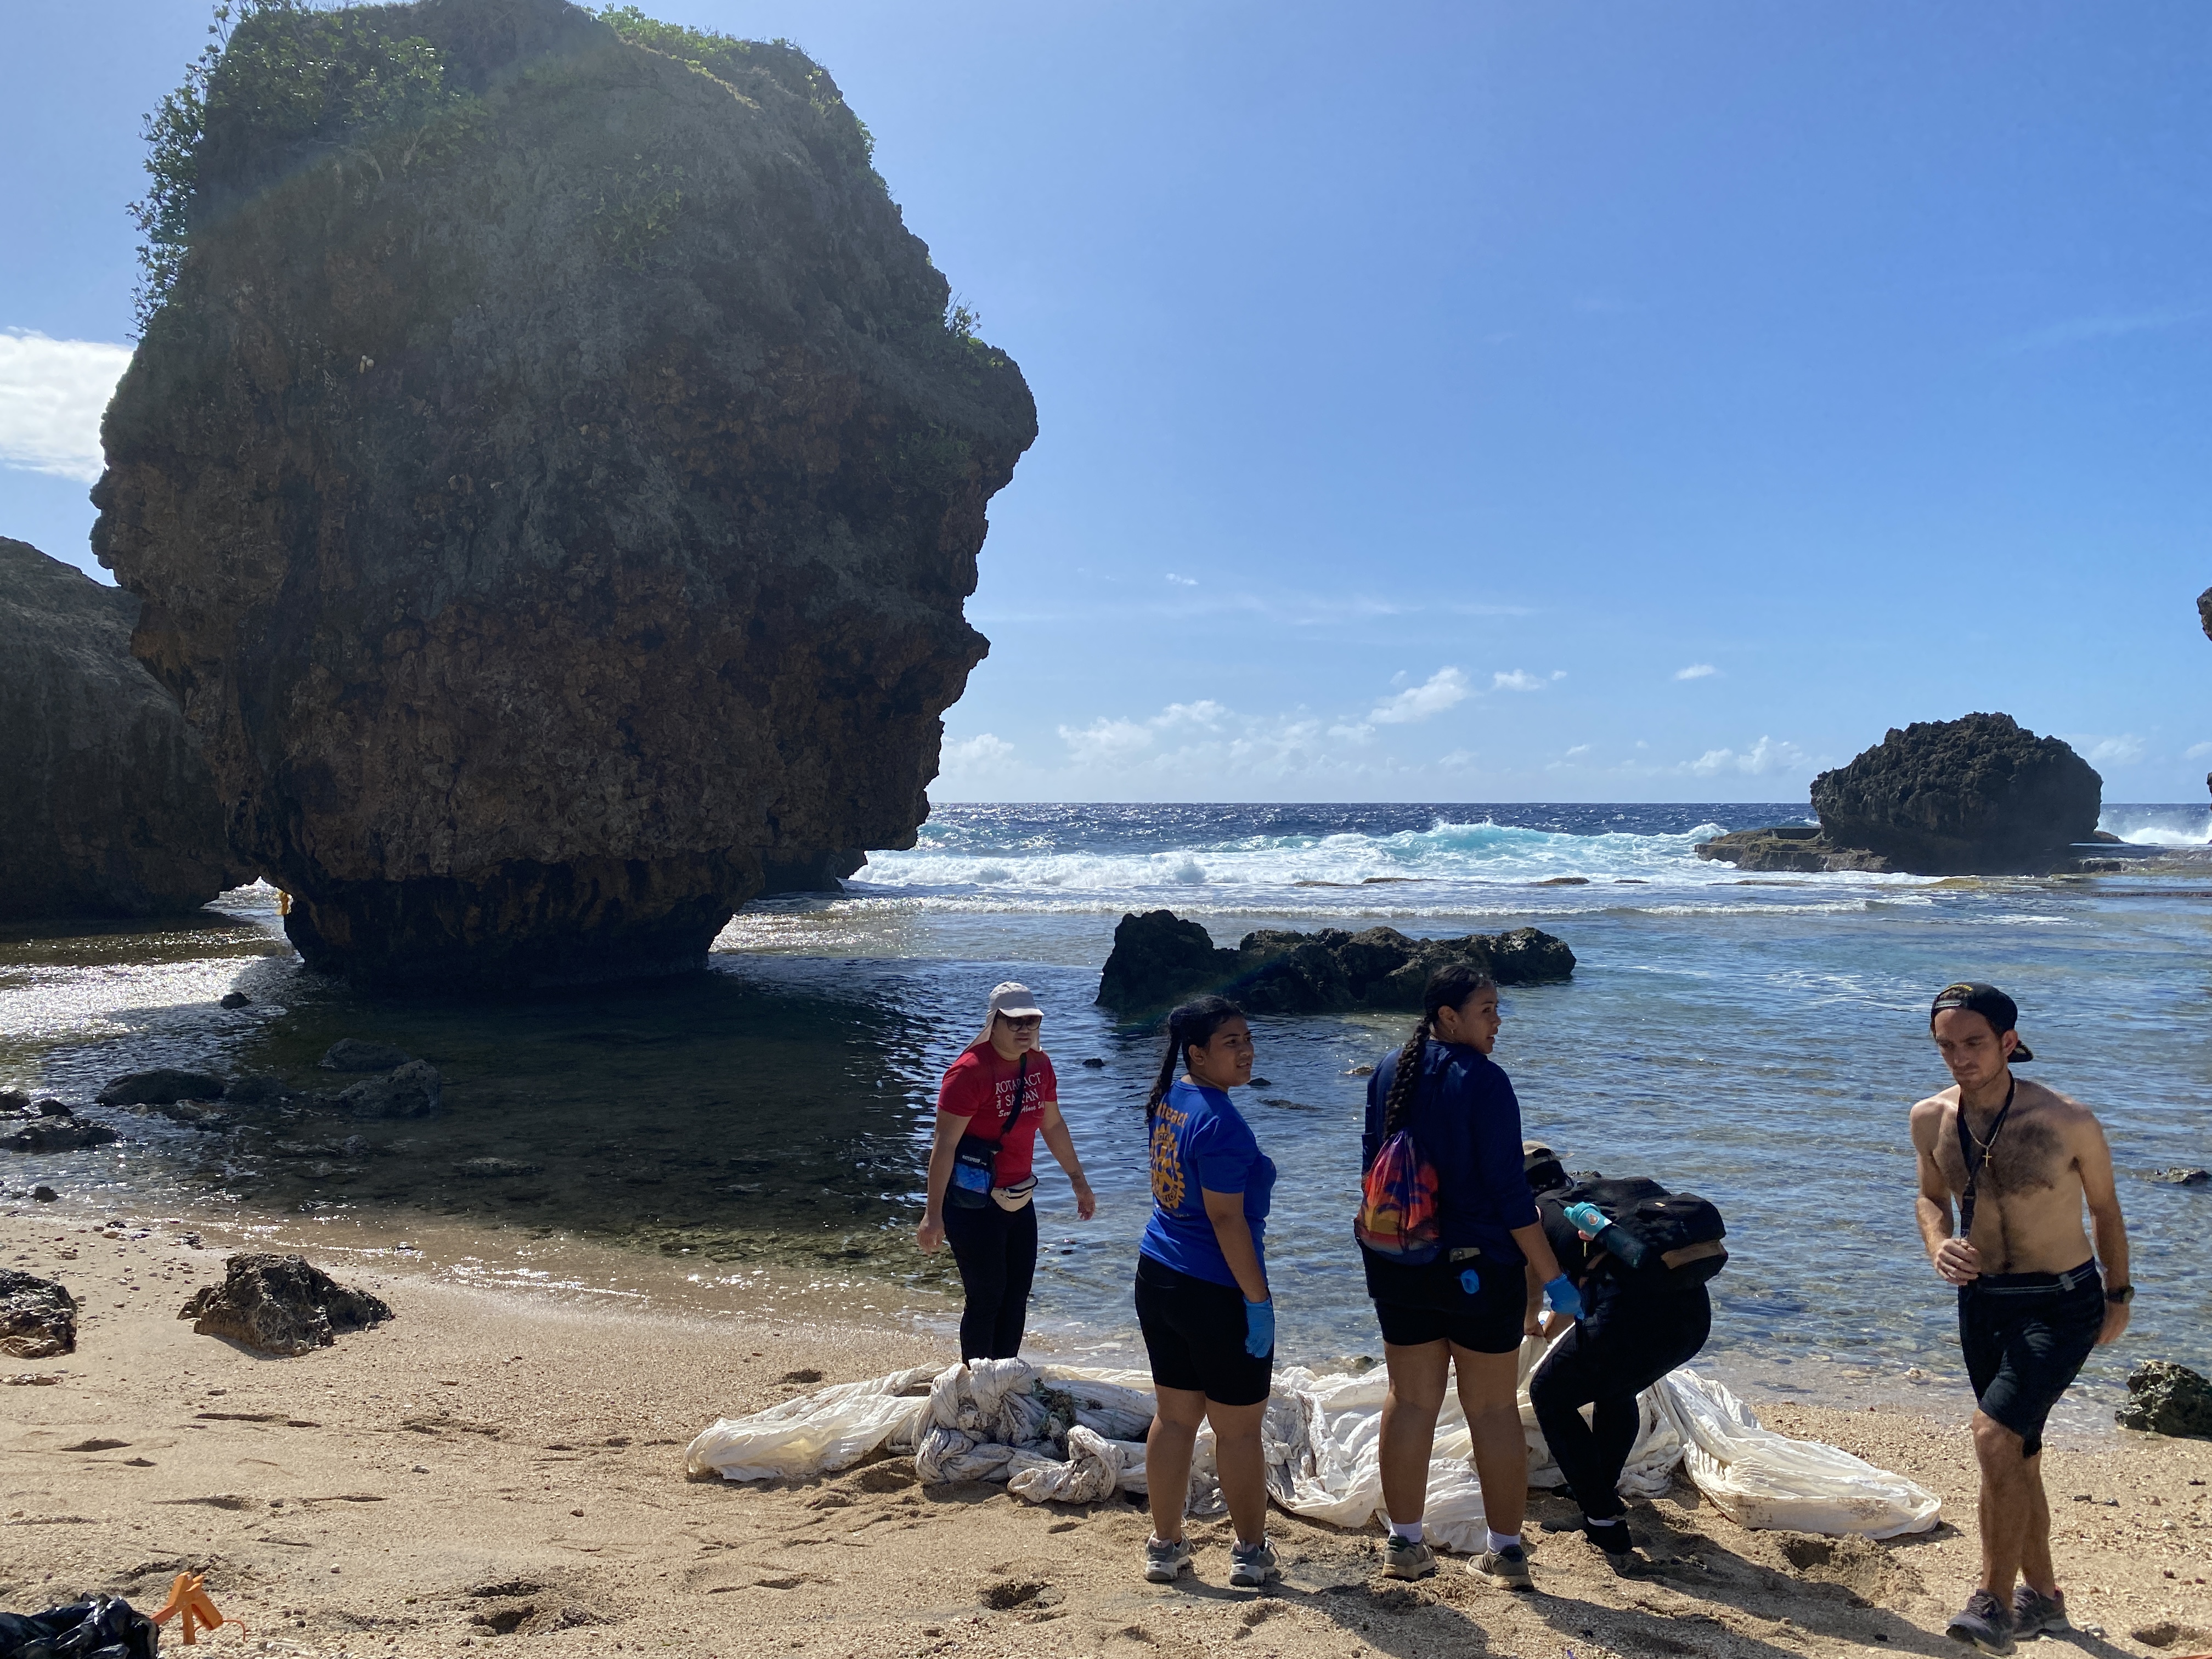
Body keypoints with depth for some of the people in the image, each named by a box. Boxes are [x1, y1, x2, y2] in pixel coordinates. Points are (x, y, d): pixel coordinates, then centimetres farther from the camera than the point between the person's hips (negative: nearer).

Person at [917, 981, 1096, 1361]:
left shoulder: (1040, 1065, 2)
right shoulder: (971, 1070, -20)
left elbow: (1053, 1125, 17)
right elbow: (944, 1145, -21)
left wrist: (1078, 1181, 21)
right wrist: (934, 1214, -23)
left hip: (1018, 1198, 8)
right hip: (974, 1204, -7)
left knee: (1016, 1297, 13)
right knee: (986, 1299, -1)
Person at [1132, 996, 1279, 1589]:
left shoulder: (1166, 1101, 7)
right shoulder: (1220, 1122, -21)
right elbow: (1226, 1219, -22)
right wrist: (1258, 1301, -16)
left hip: (1158, 1277, 8)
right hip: (1216, 1291, -8)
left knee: (1173, 1417, 15)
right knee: (1238, 1428, 7)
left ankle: (1165, 1546, 23)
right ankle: (1251, 1554, 19)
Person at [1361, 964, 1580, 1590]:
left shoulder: (1388, 1075, 4)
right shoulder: (1483, 1080, -15)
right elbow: (1509, 1189, -17)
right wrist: (1550, 1277, -11)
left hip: (1400, 1267, 5)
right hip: (1479, 1268, -5)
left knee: (1410, 1400, 13)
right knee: (1493, 1408, 6)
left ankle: (1404, 1543, 20)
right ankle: (1506, 1551, 15)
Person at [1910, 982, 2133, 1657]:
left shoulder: (2067, 1121, -19)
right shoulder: (1931, 1119, -7)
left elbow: (2104, 1207, -2)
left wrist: (2119, 1295, 10)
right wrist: (1938, 1245, -10)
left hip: (2062, 1304, -5)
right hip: (1982, 1300, 5)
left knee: (1995, 1435, -21)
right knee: (2016, 1452, 17)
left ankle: (1996, 1603, -9)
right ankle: (2043, 1594, 35)